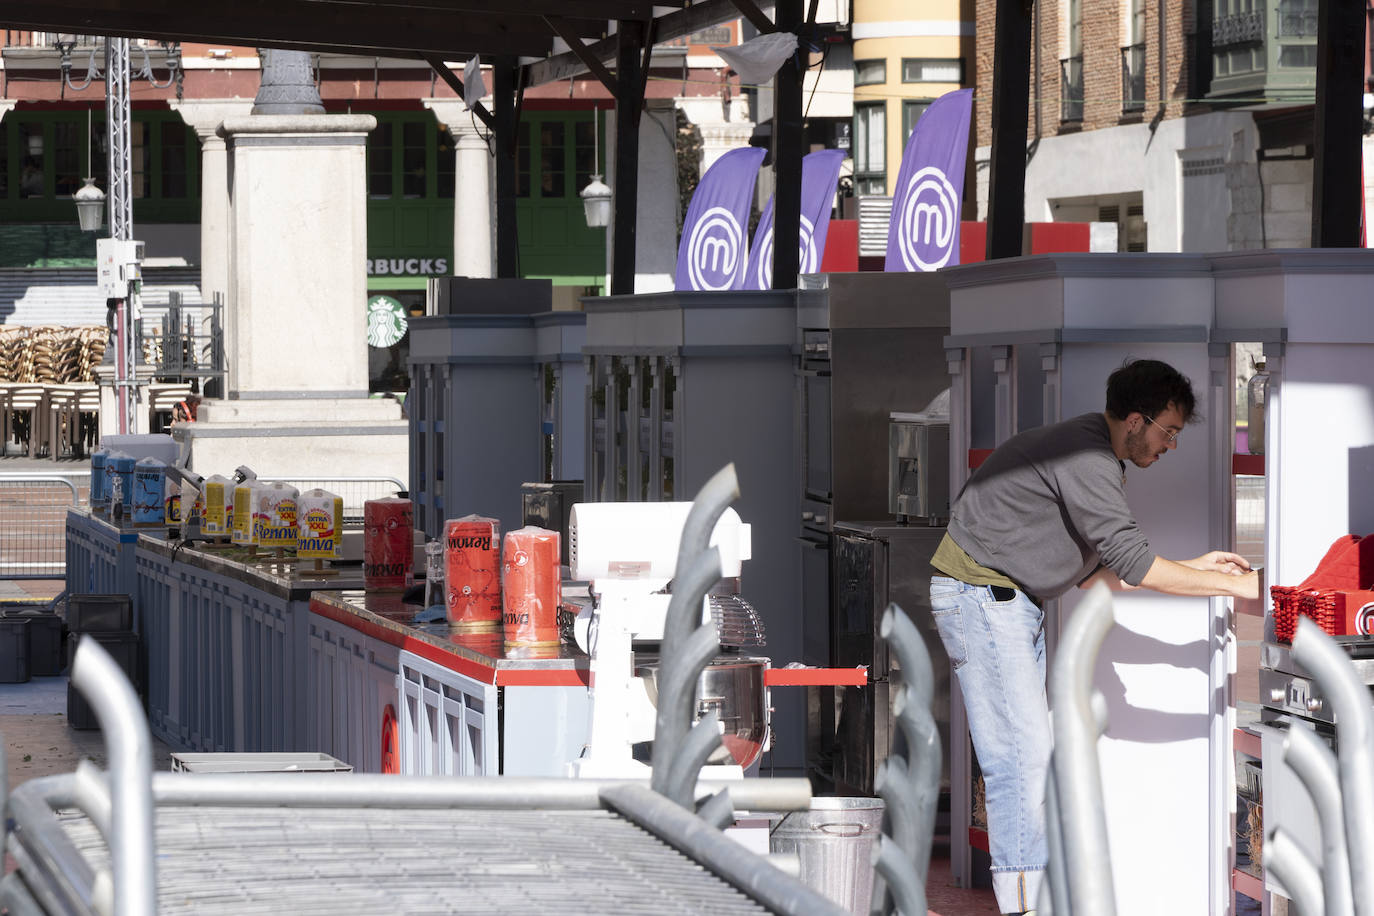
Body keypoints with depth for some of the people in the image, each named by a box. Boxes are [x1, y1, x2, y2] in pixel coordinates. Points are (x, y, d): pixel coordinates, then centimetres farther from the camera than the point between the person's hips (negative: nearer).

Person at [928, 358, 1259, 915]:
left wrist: (1193, 568, 11)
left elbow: (1096, 574, 16)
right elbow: (1134, 565, -24)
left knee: (1030, 751, 9)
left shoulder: (1098, 460, 14)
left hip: (1012, 602, 11)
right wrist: (1237, 585, -18)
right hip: (980, 596, -11)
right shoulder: (1084, 458, -20)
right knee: (1020, 753, -13)